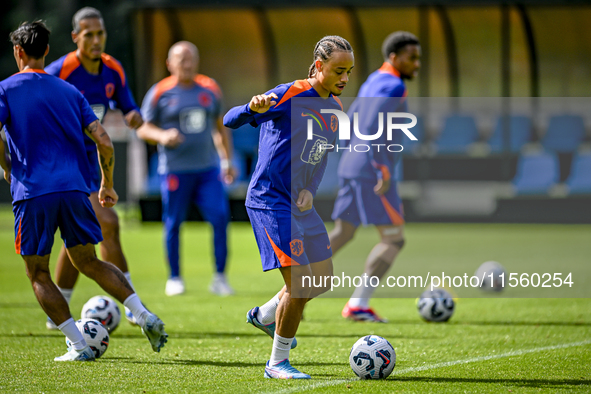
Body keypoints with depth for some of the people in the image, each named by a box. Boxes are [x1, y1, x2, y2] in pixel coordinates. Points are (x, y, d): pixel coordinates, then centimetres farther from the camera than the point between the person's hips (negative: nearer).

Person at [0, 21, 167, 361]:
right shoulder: (69, 91, 16)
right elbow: (105, 142, 9)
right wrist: (108, 186, 21)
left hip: (32, 192, -4)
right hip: (74, 189, 4)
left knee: (38, 273, 9)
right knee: (89, 261, 18)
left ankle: (79, 346, 1)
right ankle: (145, 316, 0)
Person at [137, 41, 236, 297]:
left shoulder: (210, 89, 11)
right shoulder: (160, 93, -1)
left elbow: (219, 127, 21)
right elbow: (143, 129, 2)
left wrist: (228, 161, 17)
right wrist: (162, 136, -18)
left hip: (207, 168, 3)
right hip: (175, 169, -3)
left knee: (220, 218, -9)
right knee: (173, 224, 1)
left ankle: (219, 278, -1)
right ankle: (174, 278, 17)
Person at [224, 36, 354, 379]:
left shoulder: (335, 108, 9)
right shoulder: (289, 95, -15)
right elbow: (230, 121, -19)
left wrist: (309, 190, 5)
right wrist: (253, 108, -41)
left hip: (301, 205, 9)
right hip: (270, 200, -9)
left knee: (323, 279, 14)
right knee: (298, 281, -14)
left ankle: (265, 317, 38)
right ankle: (278, 363, 0)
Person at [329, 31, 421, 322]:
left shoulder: (372, 82, 18)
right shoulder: (392, 86, -13)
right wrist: (384, 171, -27)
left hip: (351, 167, 10)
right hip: (372, 172, -10)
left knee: (341, 235, 17)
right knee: (393, 239, -4)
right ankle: (358, 305, -7)